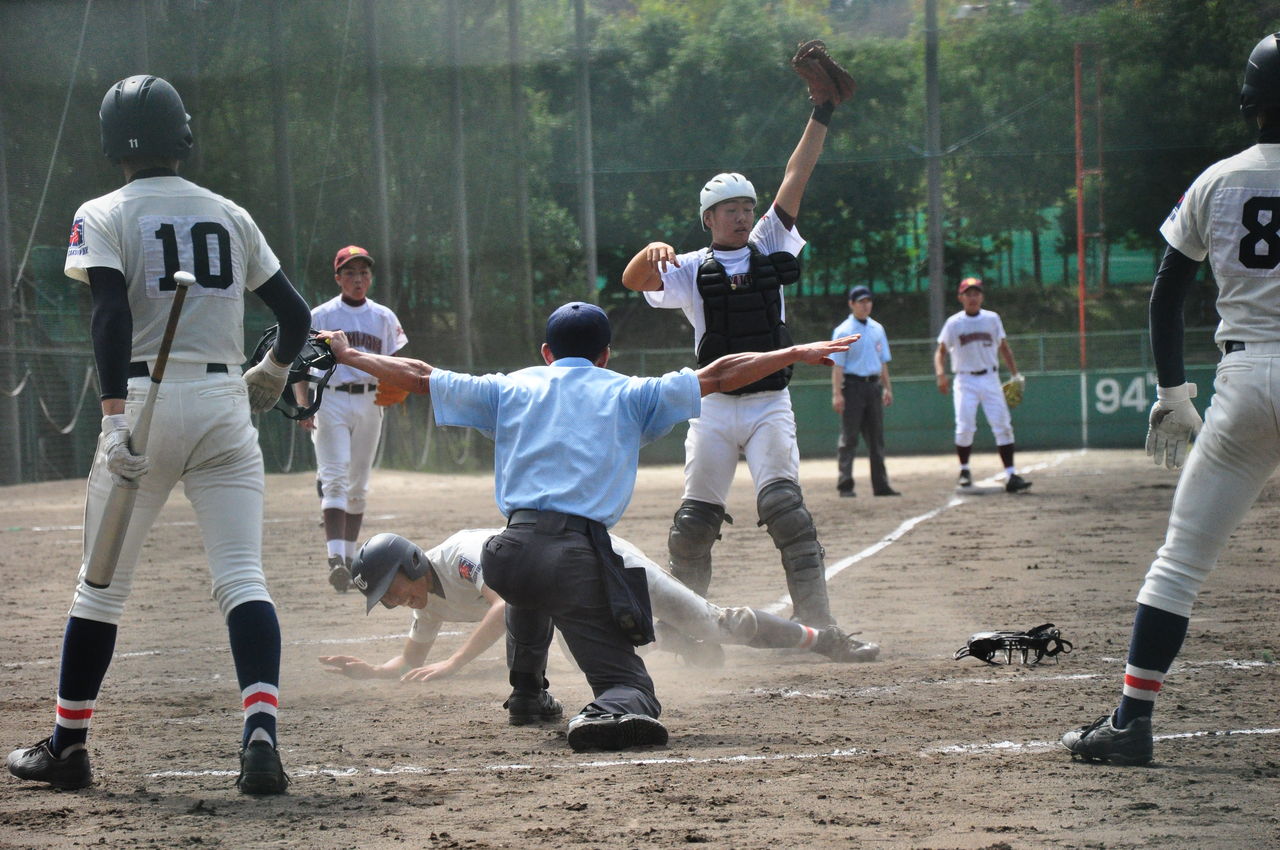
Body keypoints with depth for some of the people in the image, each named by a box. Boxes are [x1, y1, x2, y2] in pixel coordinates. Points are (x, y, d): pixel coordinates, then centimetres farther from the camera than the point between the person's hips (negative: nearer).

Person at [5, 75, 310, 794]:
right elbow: (296, 314, 14)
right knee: (242, 578, -4)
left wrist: (116, 417, -21)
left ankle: (68, 745, 18)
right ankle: (261, 733, -22)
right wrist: (273, 374, 35)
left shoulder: (103, 216, 2)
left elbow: (113, 312, -14)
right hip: (224, 403, 2)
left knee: (102, 583, 9)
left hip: (146, 398, -2)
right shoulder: (230, 216, 13)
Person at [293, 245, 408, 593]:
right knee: (335, 478, -15)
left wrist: (395, 388, -9)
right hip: (330, 401, -4)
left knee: (358, 484, 9)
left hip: (369, 403, 4)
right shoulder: (320, 316, 1)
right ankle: (336, 558, -27)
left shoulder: (384, 317, 10)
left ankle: (350, 557, 19)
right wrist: (302, 404, -14)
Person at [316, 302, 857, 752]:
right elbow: (716, 377, 13)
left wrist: (348, 356, 37)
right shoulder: (629, 395, 16)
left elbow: (417, 377, 24)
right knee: (630, 686, -2)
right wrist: (796, 354, 20)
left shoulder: (511, 390, 21)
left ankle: (527, 692, 49)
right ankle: (609, 714, -36)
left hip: (509, 556, 3)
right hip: (580, 556, -3)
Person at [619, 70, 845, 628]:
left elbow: (795, 180, 5)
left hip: (769, 405, 0)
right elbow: (633, 280, -10)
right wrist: (652, 251, -32)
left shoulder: (768, 247, 10)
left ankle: (815, 619, -19)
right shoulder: (690, 269, 5)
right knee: (695, 519, 1)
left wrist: (822, 113, 0)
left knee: (783, 504, -17)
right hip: (714, 408, 0)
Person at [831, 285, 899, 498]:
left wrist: (887, 388, 13)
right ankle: (845, 486, -3)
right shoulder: (843, 331, -5)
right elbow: (837, 365, -10)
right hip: (853, 385, -6)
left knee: (877, 437, 8)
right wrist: (837, 394, -18)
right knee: (849, 437, -5)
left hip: (873, 385, 6)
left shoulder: (877, 329, 14)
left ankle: (880, 484, 11)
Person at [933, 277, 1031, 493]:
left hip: (990, 379, 2)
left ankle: (1011, 475, -7)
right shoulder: (954, 323, 1)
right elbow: (940, 351, 1)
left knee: (1003, 426, -6)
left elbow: (1004, 348, 15)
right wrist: (940, 373, -17)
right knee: (965, 428, -10)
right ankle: (964, 471, 10)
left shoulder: (992, 319, 7)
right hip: (965, 381, -2)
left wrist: (1015, 374, 5)